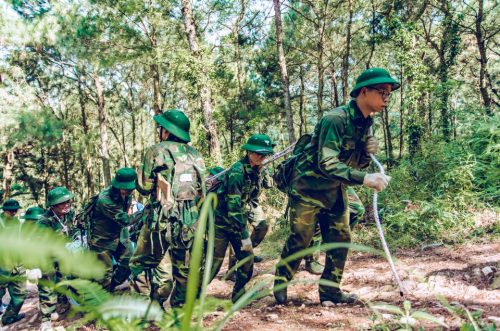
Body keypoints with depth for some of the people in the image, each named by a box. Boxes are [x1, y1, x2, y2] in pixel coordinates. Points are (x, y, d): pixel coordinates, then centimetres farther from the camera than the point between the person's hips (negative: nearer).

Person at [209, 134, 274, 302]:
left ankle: (238, 295, 18)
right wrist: (244, 235, -25)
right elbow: (233, 205, -26)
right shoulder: (237, 172, -24)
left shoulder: (257, 171, 1)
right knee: (214, 262, -4)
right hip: (221, 221, -7)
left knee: (247, 258, 2)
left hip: (238, 220, 8)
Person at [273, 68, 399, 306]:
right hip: (309, 187, -8)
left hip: (335, 191, 8)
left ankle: (330, 291, 16)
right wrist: (365, 179, -40)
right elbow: (326, 164, -33)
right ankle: (280, 283, 21)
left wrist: (368, 153, -11)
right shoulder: (335, 119, -24)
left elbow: (355, 164, 11)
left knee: (341, 239, 4)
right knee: (300, 239, -1)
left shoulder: (366, 124, 3)